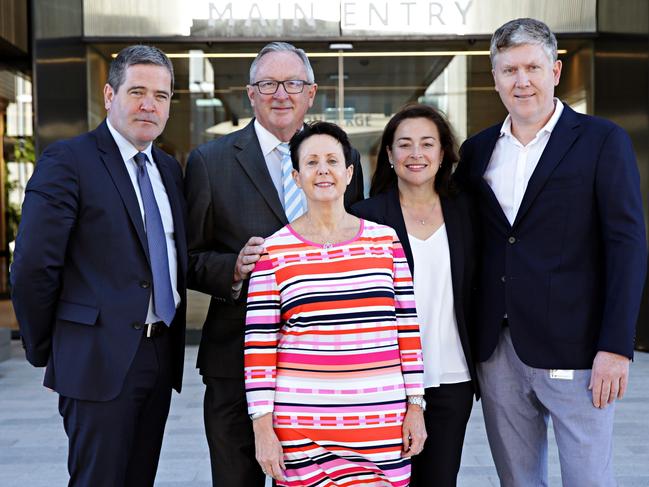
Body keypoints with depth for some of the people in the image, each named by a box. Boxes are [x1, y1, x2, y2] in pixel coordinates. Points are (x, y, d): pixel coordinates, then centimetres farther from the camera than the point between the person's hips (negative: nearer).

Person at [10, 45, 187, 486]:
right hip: (100, 361, -6)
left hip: (161, 357, 7)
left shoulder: (169, 168, 12)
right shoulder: (67, 161, -9)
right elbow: (31, 266, -13)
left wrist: (173, 342, 11)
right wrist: (44, 348, -6)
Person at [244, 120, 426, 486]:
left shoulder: (385, 240, 6)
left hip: (383, 421, 2)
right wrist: (262, 427, -4)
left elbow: (408, 326, 8)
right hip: (301, 426, -2)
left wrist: (415, 406, 5)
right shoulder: (274, 251, 0)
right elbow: (259, 344, 0)